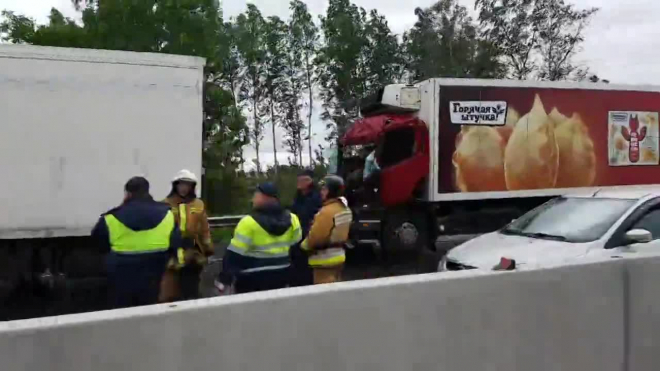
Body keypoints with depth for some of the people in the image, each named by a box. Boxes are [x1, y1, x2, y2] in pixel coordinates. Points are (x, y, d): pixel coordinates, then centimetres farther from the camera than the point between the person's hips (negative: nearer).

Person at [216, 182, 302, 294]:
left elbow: (234, 255, -17)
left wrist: (224, 280, -10)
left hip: (252, 278, -6)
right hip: (281, 275, 6)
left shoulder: (250, 223, -18)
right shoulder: (291, 219, 0)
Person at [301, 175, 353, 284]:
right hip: (338, 255, 10)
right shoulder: (344, 208, 8)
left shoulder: (327, 211, -22)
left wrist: (304, 245, -4)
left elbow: (316, 236, -20)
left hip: (325, 258, -9)